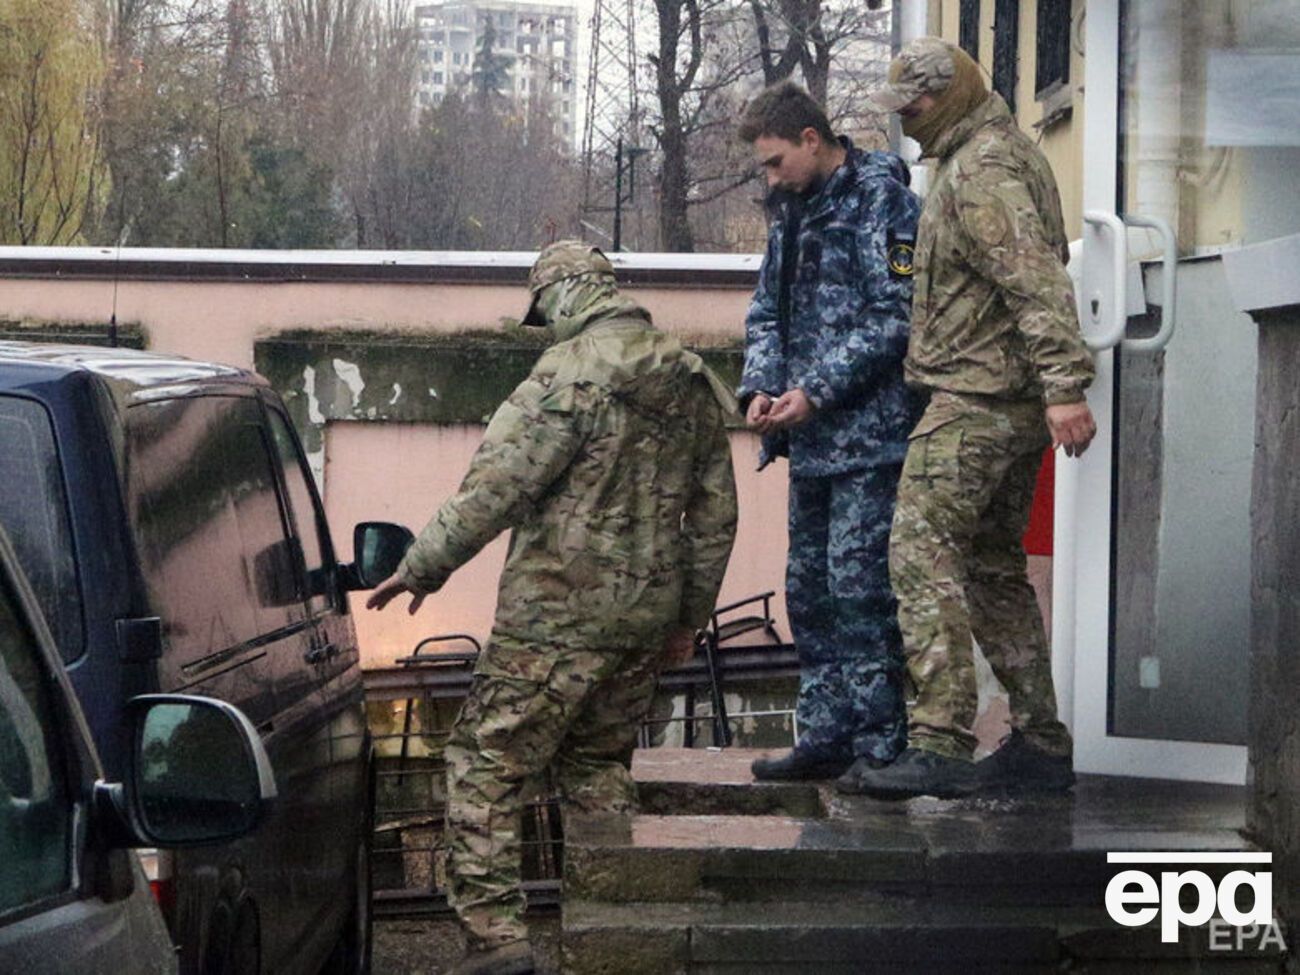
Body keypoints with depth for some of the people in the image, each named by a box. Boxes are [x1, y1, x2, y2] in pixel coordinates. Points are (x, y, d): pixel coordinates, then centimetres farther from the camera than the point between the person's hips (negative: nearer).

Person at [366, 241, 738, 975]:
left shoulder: (573, 372, -12)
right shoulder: (693, 383, 11)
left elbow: (497, 484, -16)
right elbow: (717, 513, 15)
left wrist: (423, 568, -7)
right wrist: (690, 616, 23)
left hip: (557, 617, -7)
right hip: (646, 617, 8)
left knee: (487, 769, -1)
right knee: (599, 766, 20)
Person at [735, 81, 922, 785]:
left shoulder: (880, 200, -9)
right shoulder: (792, 211, 17)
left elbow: (896, 316, -16)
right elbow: (767, 311, 21)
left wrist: (818, 393, -17)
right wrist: (760, 388, 2)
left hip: (868, 435, -9)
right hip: (811, 438, 9)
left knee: (859, 584, -10)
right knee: (808, 588, 12)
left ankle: (880, 746, -4)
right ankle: (825, 735, 20)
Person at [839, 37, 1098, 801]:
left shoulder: (980, 171, -14)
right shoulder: (1010, 152, 19)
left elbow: (1037, 278, -25)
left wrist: (1065, 385, -31)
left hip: (977, 396, -11)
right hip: (1018, 398, 11)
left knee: (923, 554, -13)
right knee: (995, 567, 14)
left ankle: (941, 745, -18)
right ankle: (1040, 744, 18)